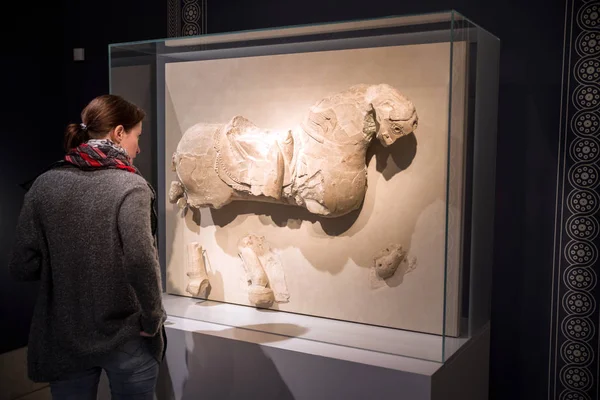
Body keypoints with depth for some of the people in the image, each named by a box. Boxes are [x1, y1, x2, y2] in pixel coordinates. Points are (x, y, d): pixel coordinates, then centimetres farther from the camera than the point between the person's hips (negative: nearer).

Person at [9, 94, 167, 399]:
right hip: (126, 338, -3)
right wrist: (153, 321, -11)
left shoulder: (44, 185, -2)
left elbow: (23, 267, -1)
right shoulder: (130, 186, -14)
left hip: (64, 339, 4)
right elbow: (141, 264, -25)